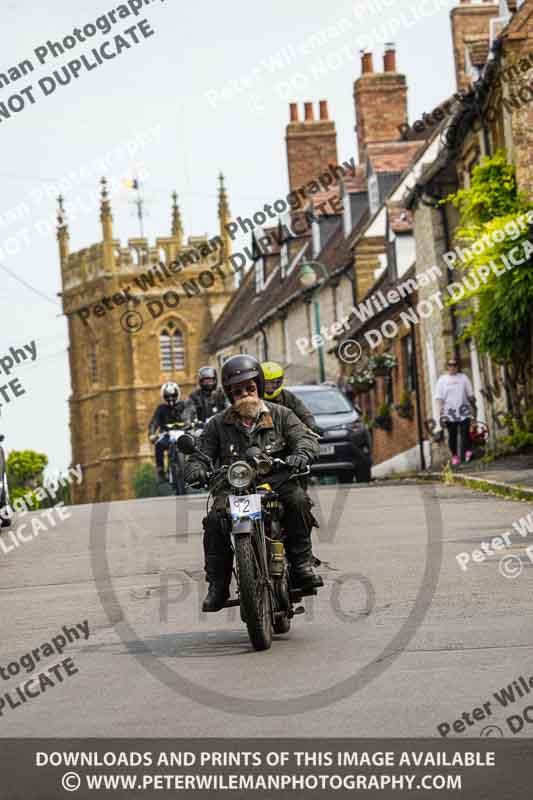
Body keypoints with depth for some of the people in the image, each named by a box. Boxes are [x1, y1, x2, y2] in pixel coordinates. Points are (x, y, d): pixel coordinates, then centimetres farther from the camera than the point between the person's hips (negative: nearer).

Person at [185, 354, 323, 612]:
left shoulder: (280, 415, 10)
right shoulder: (218, 424, 11)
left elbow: (305, 437, -2)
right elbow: (200, 453, 8)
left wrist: (301, 453, -27)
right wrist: (196, 470, -18)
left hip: (276, 482, 0)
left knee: (298, 500, -32)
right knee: (215, 520, -28)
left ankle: (301, 564, -20)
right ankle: (217, 586, -17)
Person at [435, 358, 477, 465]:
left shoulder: (463, 377, 11)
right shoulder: (442, 380, 9)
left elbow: (470, 395, 15)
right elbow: (439, 397, 5)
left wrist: (473, 407, 12)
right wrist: (440, 414, -3)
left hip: (463, 412, 0)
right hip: (449, 412, 0)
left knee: (465, 432, -10)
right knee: (452, 435, 1)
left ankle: (467, 452, -11)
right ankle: (454, 455, 9)